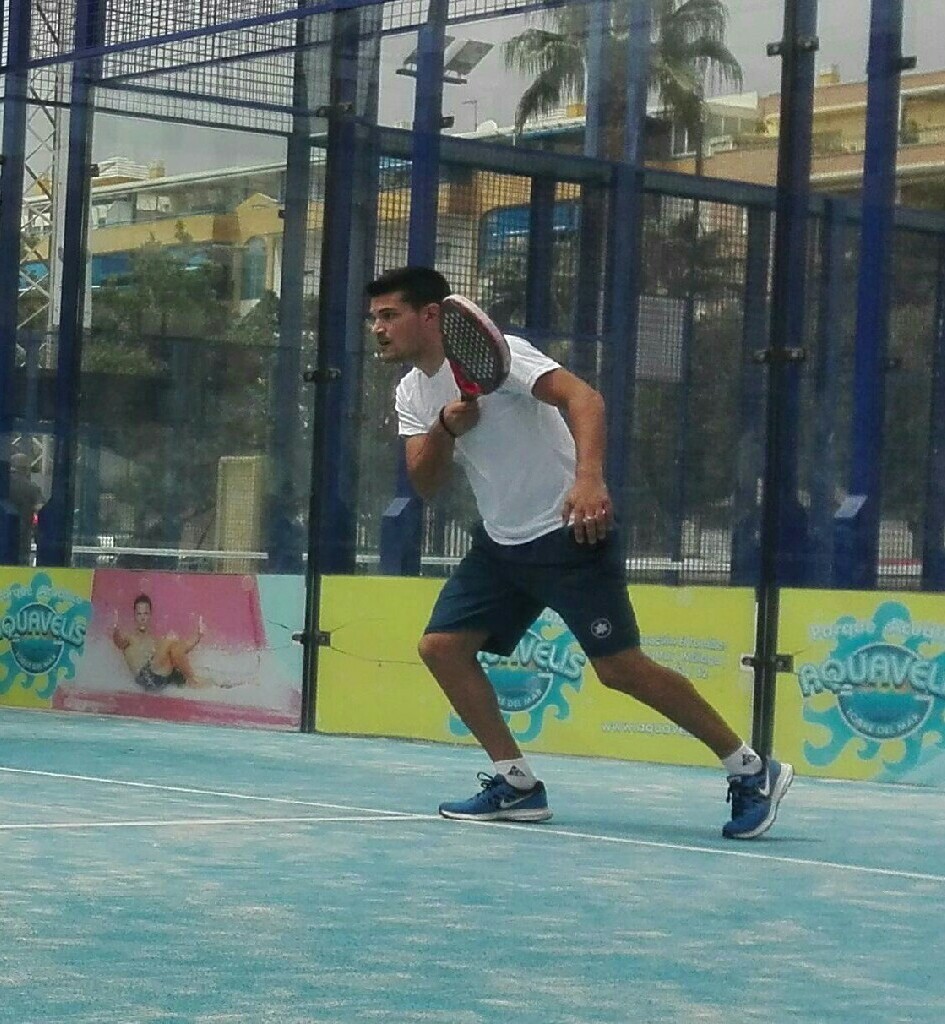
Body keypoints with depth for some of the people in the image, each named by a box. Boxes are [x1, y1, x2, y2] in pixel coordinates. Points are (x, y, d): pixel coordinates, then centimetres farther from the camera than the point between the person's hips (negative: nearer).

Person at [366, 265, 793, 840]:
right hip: (501, 543, 8)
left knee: (619, 667, -13)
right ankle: (516, 784, 6)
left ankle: (753, 771, -3)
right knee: (441, 646, -2)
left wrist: (589, 479, -43)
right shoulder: (412, 394, 9)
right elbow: (426, 486, 3)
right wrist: (445, 428, -18)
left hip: (570, 532, -8)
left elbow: (583, 398, -27)